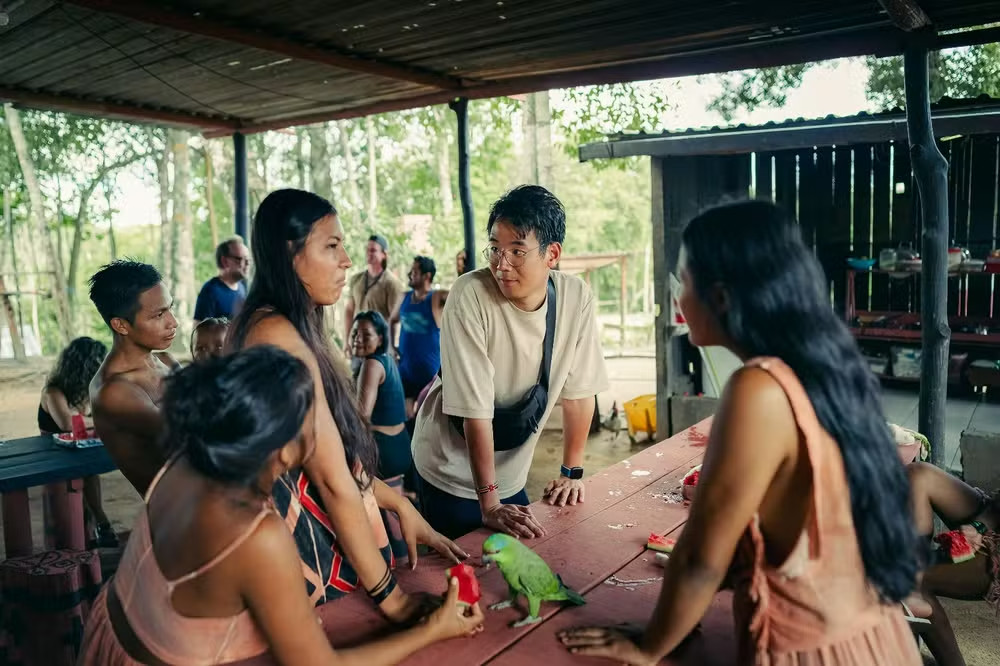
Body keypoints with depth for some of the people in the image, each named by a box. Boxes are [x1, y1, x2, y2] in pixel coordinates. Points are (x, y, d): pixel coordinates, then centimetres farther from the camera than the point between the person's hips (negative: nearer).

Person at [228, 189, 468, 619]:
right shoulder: (279, 336, -22)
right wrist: (390, 595, -15)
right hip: (313, 559, -9)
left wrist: (399, 506, 8)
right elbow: (333, 480, -22)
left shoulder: (261, 324, 9)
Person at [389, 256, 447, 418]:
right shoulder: (405, 297, 4)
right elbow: (392, 320, 20)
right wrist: (391, 346, 12)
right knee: (405, 414, 10)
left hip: (430, 369, -5)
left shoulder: (437, 298, -13)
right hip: (405, 367, 5)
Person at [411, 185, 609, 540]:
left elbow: (579, 390, -2)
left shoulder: (576, 298, -13)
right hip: (449, 474, -4)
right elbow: (475, 408, -26)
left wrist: (571, 473, 3)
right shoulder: (470, 296, -26)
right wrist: (489, 505, -24)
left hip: (510, 476, 4)